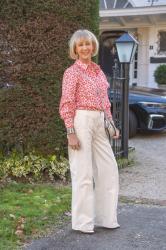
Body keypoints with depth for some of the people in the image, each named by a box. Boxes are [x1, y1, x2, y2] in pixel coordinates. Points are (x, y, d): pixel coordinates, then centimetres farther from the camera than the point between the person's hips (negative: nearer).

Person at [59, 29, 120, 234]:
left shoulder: (98, 70, 15)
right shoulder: (72, 71, -6)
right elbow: (67, 104, -11)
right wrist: (71, 132, -17)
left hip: (99, 123, 8)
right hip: (81, 121, -7)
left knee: (108, 169, 10)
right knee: (83, 172, -2)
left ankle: (105, 217, 22)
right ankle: (82, 222, 10)